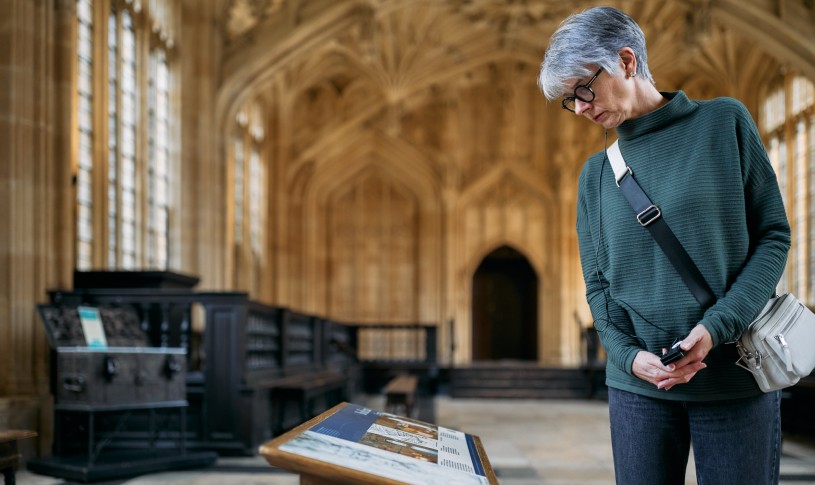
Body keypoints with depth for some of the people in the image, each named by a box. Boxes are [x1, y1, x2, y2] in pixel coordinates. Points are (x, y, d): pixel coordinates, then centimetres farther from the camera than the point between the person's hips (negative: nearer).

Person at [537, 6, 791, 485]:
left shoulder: (724, 122, 1)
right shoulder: (596, 173, 10)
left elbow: (774, 234, -1)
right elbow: (598, 284, 10)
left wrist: (717, 326, -14)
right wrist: (628, 355, -9)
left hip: (735, 375, -2)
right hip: (638, 385, 3)